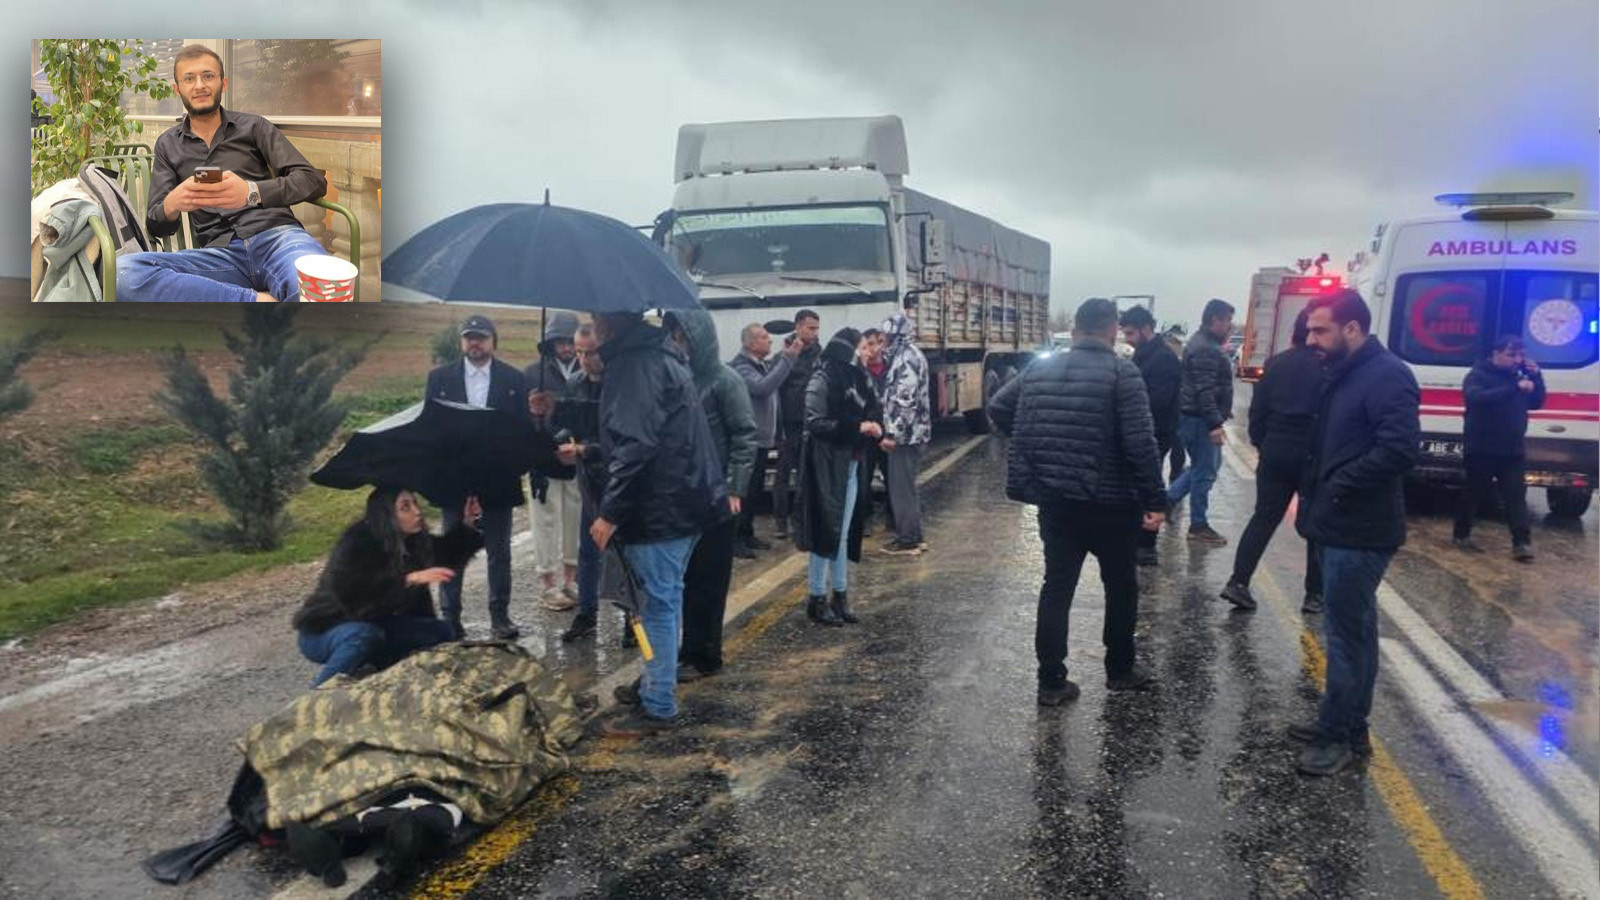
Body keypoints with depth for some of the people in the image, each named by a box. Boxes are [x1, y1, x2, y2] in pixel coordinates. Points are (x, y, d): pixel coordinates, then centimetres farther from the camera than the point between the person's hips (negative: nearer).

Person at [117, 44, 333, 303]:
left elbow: (314, 180, 4)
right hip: (220, 254, 4)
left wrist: (252, 192, -15)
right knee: (123, 272, -30)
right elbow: (155, 226, 16)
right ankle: (259, 300, -30)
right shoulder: (167, 145, 22)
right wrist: (171, 204, -10)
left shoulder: (253, 127, 16)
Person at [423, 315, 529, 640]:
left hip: (499, 477, 0)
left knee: (499, 552, 8)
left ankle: (500, 616, 16)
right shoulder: (440, 377, 5)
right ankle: (450, 617, 13)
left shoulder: (513, 378, 3)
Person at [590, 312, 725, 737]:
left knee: (658, 602, -3)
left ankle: (658, 706, 5)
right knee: (666, 597, 19)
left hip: (659, 508, -10)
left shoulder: (634, 364, -16)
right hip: (685, 500, 10)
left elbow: (634, 444, -24)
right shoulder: (663, 358, 16)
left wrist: (611, 511, -22)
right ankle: (656, 684, 33)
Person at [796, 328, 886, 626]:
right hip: (827, 465, -8)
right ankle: (817, 599, 9)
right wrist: (857, 428, -23)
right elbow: (815, 423, -20)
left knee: (844, 533, 13)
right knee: (826, 531, -2)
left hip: (850, 465, 8)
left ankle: (840, 595, 23)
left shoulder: (854, 378, 10)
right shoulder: (821, 381, -13)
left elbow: (873, 411, 14)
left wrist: (874, 428, -9)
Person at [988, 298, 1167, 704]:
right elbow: (1140, 441, -18)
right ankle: (1120, 669, 28)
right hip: (1111, 501, -4)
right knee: (1121, 584, 15)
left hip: (1053, 498, 4)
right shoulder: (1122, 372, -11)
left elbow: (997, 408, 13)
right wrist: (1155, 499, -13)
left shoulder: (1039, 369, 5)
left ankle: (1051, 680, 10)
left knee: (1057, 586, 9)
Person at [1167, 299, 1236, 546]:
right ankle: (1198, 525, 8)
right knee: (1205, 471, -1)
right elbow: (1204, 390, -25)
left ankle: (1167, 498, 21)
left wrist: (1222, 412, 25)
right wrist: (1214, 423, -27)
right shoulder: (1205, 349, -19)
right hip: (1200, 420, -10)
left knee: (1204, 466, 19)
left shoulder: (1205, 343, 15)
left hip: (1198, 417, 10)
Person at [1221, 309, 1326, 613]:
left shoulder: (1276, 364, 4)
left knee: (1264, 518, 9)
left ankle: (1238, 581, 0)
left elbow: (1258, 410, 6)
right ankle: (1314, 594, 12)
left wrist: (1261, 444, 17)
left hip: (1276, 454, 3)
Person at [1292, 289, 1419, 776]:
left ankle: (1338, 735, 10)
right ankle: (1349, 726, 28)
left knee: (1345, 633, -1)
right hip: (1337, 527, 10)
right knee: (1354, 629, 17)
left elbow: (1399, 450, -26)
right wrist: (1311, 495, 7)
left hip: (1360, 533, -10)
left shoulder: (1387, 376, -16)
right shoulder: (1342, 375, 14)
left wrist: (1340, 487, -18)